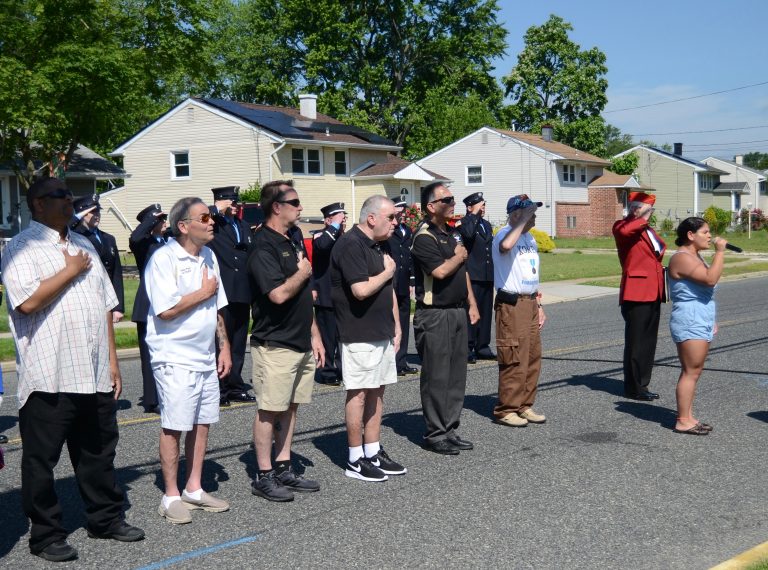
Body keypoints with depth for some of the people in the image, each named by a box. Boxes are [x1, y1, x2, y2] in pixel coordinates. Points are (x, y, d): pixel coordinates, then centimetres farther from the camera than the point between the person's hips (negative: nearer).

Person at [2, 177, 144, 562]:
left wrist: (112, 362, 15)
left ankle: (106, 519, 29)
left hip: (95, 375, 7)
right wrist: (71, 271, -11)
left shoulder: (83, 245, 17)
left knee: (99, 453, 16)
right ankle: (46, 535, 17)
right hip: (49, 378, -6)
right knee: (41, 459, 5)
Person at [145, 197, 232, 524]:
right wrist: (203, 292, -10)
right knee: (174, 426, -1)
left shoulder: (208, 256, 11)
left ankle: (194, 489, 23)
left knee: (202, 423, 11)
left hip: (206, 357, 7)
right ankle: (171, 496, 10)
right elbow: (165, 310, -21)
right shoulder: (164, 259, -13)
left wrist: (224, 348, 13)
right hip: (175, 358, -7)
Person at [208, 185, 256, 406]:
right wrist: (217, 209, -14)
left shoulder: (244, 226, 19)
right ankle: (219, 389, 5)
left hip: (242, 296, 7)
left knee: (238, 344, 12)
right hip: (221, 295, -7)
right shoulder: (212, 225, -2)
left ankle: (235, 386, 21)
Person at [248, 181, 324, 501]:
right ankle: (264, 477, 9)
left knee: (290, 407, 13)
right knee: (269, 410, 0)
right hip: (274, 344, -8)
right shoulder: (263, 246, -15)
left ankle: (283, 469, 22)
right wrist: (303, 273, -9)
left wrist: (314, 335, 17)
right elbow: (279, 294, -27)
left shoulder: (293, 241, 14)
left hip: (301, 343, 9)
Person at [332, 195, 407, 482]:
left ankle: (373, 452, 21)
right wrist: (388, 271, -8)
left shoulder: (376, 246, 16)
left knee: (377, 391, 12)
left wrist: (396, 326, 17)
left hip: (382, 333, 9)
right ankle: (356, 460, 6)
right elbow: (361, 290, -24)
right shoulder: (351, 245, -15)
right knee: (359, 393, -3)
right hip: (359, 335, -9)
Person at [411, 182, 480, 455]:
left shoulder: (452, 235, 16)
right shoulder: (424, 238, -12)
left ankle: (450, 430, 20)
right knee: (437, 376, -2)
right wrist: (459, 256, -6)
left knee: (456, 375, 11)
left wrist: (472, 304, 15)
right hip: (434, 315, -9)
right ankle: (435, 434, 7)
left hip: (457, 312, 9)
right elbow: (440, 271, -25)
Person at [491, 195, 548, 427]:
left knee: (533, 357, 12)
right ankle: (506, 410, 3)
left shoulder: (530, 238, 17)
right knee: (514, 359, -7)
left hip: (530, 303, 9)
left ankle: (524, 406, 22)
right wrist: (523, 221, -26)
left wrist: (538, 305, 20)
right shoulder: (505, 234, -12)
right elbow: (506, 246, -40)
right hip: (511, 305, -9)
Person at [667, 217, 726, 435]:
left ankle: (688, 417, 14)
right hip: (689, 324, -10)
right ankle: (683, 421, -6)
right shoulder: (682, 258, -15)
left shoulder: (695, 256, 18)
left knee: (693, 372, 10)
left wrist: (710, 320, 25)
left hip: (701, 323, 10)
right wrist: (720, 252, -20)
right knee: (691, 372, -9)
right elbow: (711, 279, -27)